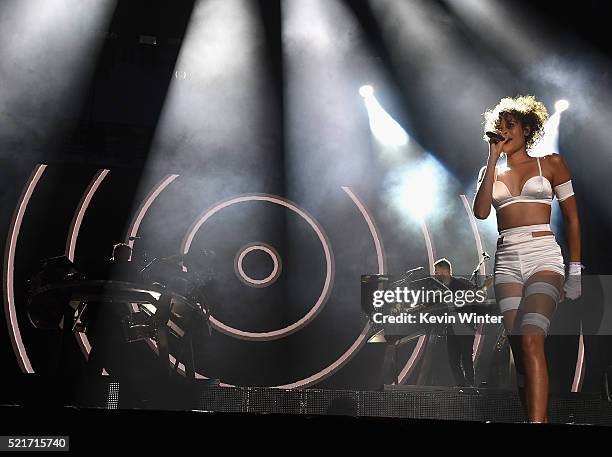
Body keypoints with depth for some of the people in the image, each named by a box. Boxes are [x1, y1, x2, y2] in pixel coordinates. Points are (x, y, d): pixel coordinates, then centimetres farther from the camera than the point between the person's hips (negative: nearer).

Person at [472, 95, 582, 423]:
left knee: (531, 339, -24)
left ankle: (537, 422, -28)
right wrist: (494, 158, 1)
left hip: (544, 258, -4)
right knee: (520, 352, 0)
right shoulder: (491, 171, 17)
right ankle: (539, 419, 7)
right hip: (507, 262, 4)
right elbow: (481, 212, -2)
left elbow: (572, 219, 9)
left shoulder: (551, 163, 9)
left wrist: (576, 271, 2)